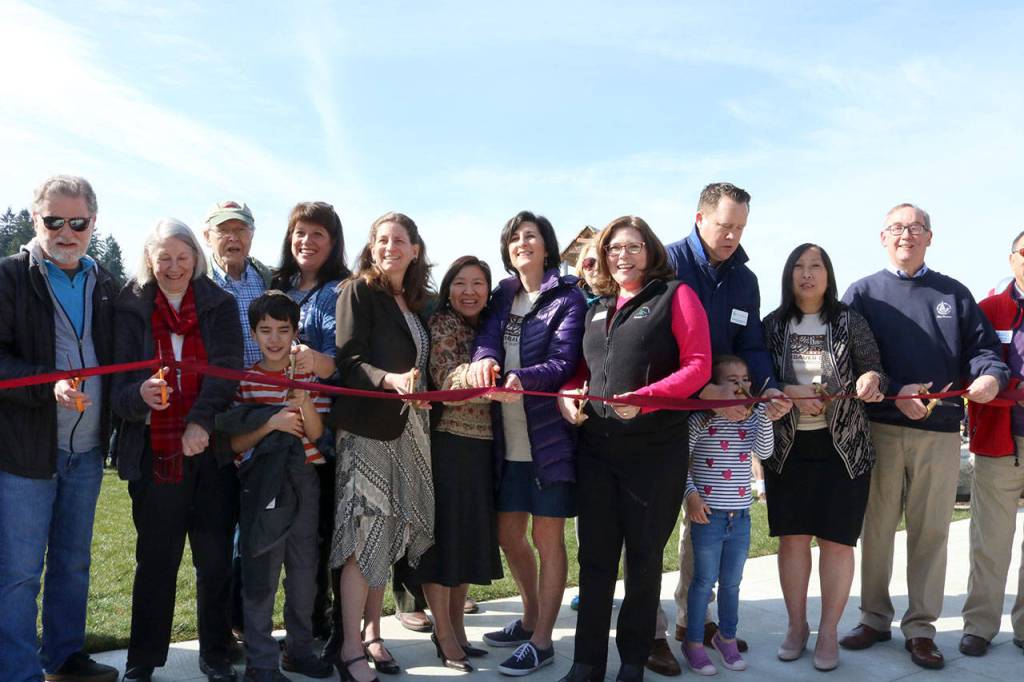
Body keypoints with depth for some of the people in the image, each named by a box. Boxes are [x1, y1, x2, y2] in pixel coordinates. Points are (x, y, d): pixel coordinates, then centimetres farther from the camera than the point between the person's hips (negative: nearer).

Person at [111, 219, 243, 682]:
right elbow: (119, 385, -3)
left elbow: (226, 369, -8)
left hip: (212, 449, 1)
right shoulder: (130, 309, 3)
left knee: (216, 558, 7)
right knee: (156, 560, 7)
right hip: (156, 452, 0)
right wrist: (140, 395, -27)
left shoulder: (219, 305, 4)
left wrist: (201, 420, -23)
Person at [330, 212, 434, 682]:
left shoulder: (416, 302, 15)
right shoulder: (358, 292, -4)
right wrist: (389, 379, -29)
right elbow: (349, 359, -14)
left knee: (389, 535, 10)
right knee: (365, 536, -7)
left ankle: (372, 633, 22)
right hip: (366, 426, -6)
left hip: (404, 429, 6)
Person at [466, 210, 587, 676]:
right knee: (509, 535, 14)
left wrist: (521, 380, -35)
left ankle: (542, 641, 16)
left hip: (550, 435, -6)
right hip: (509, 438, 6)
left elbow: (563, 362, -15)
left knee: (547, 537, 3)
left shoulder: (568, 297, -4)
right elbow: (487, 335, -7)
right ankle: (531, 618, 35)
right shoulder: (503, 296, 13)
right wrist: (484, 358, -31)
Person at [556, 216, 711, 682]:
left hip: (655, 450, -5)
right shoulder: (597, 309, 15)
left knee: (644, 557, 8)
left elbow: (698, 365, -10)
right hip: (596, 447, 5)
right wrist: (567, 394, -1)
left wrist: (644, 397, -22)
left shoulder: (675, 295, -3)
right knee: (595, 557, 9)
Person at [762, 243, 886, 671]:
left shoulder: (850, 322, 1)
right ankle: (796, 625, 21)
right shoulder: (772, 325, 3)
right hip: (788, 447, 1)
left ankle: (829, 631, 15)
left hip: (843, 447, -1)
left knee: (837, 539, 2)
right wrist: (789, 392, -19)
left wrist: (871, 379, -24)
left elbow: (874, 370, -2)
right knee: (792, 537, 6)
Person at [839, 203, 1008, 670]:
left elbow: (982, 345, 8)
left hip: (941, 432, 1)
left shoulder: (954, 293, 13)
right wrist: (895, 392, -16)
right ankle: (875, 619, 20)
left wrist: (990, 374, -14)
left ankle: (920, 628, 16)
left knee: (931, 533, 6)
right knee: (876, 528, 6)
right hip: (881, 429, -1)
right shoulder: (863, 293, 6)